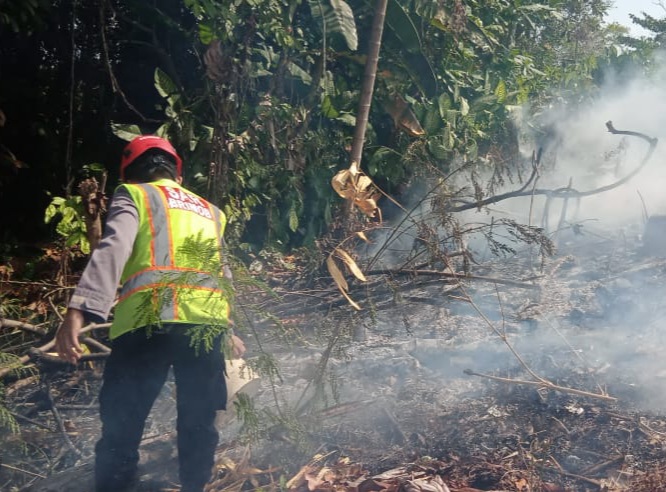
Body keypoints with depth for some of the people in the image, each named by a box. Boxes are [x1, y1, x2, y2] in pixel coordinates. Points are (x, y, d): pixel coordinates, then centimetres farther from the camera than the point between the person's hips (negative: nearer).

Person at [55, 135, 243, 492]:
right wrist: (228, 329, 43)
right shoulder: (210, 212, 27)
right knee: (198, 422, 15)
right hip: (206, 324, 5)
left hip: (150, 320, -4)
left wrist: (78, 310, -19)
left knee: (121, 425, -1)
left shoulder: (134, 195, 12)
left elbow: (113, 250, -7)